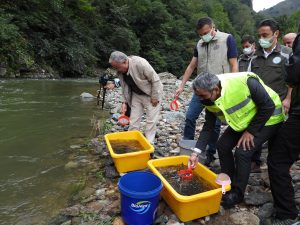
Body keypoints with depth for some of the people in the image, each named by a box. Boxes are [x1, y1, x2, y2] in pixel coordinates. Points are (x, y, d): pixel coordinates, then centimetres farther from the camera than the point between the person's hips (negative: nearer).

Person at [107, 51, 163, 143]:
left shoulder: (140, 63, -31)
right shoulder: (120, 71, -10)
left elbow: (155, 80, -24)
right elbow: (124, 87, 3)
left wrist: (154, 97, -21)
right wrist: (124, 102, -5)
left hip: (151, 94, -5)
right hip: (136, 95, 6)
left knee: (151, 120, -1)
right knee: (133, 119, 7)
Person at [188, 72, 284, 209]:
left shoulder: (245, 81, -36)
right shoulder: (210, 101, -16)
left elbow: (268, 106, -26)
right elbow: (208, 127, -9)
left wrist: (251, 131, -21)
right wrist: (197, 152, -15)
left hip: (268, 118, -6)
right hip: (243, 121, 6)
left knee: (242, 152, -17)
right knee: (222, 145, -2)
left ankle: (237, 193, 4)